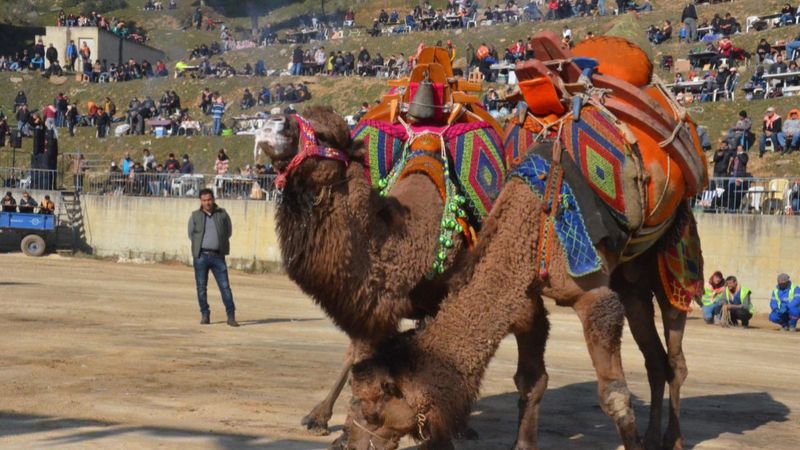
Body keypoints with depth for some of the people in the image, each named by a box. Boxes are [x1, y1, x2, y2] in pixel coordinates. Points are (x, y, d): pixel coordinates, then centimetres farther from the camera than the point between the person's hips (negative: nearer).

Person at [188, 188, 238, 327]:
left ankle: (231, 316, -4)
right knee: (201, 287, 3)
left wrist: (217, 243, 8)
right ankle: (205, 315, 12)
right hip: (201, 256, 0)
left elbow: (229, 231, 13)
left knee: (225, 286, -4)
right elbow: (191, 234, 11)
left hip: (218, 256, 0)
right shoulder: (195, 216, 6)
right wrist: (201, 245, 6)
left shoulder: (222, 214, 8)